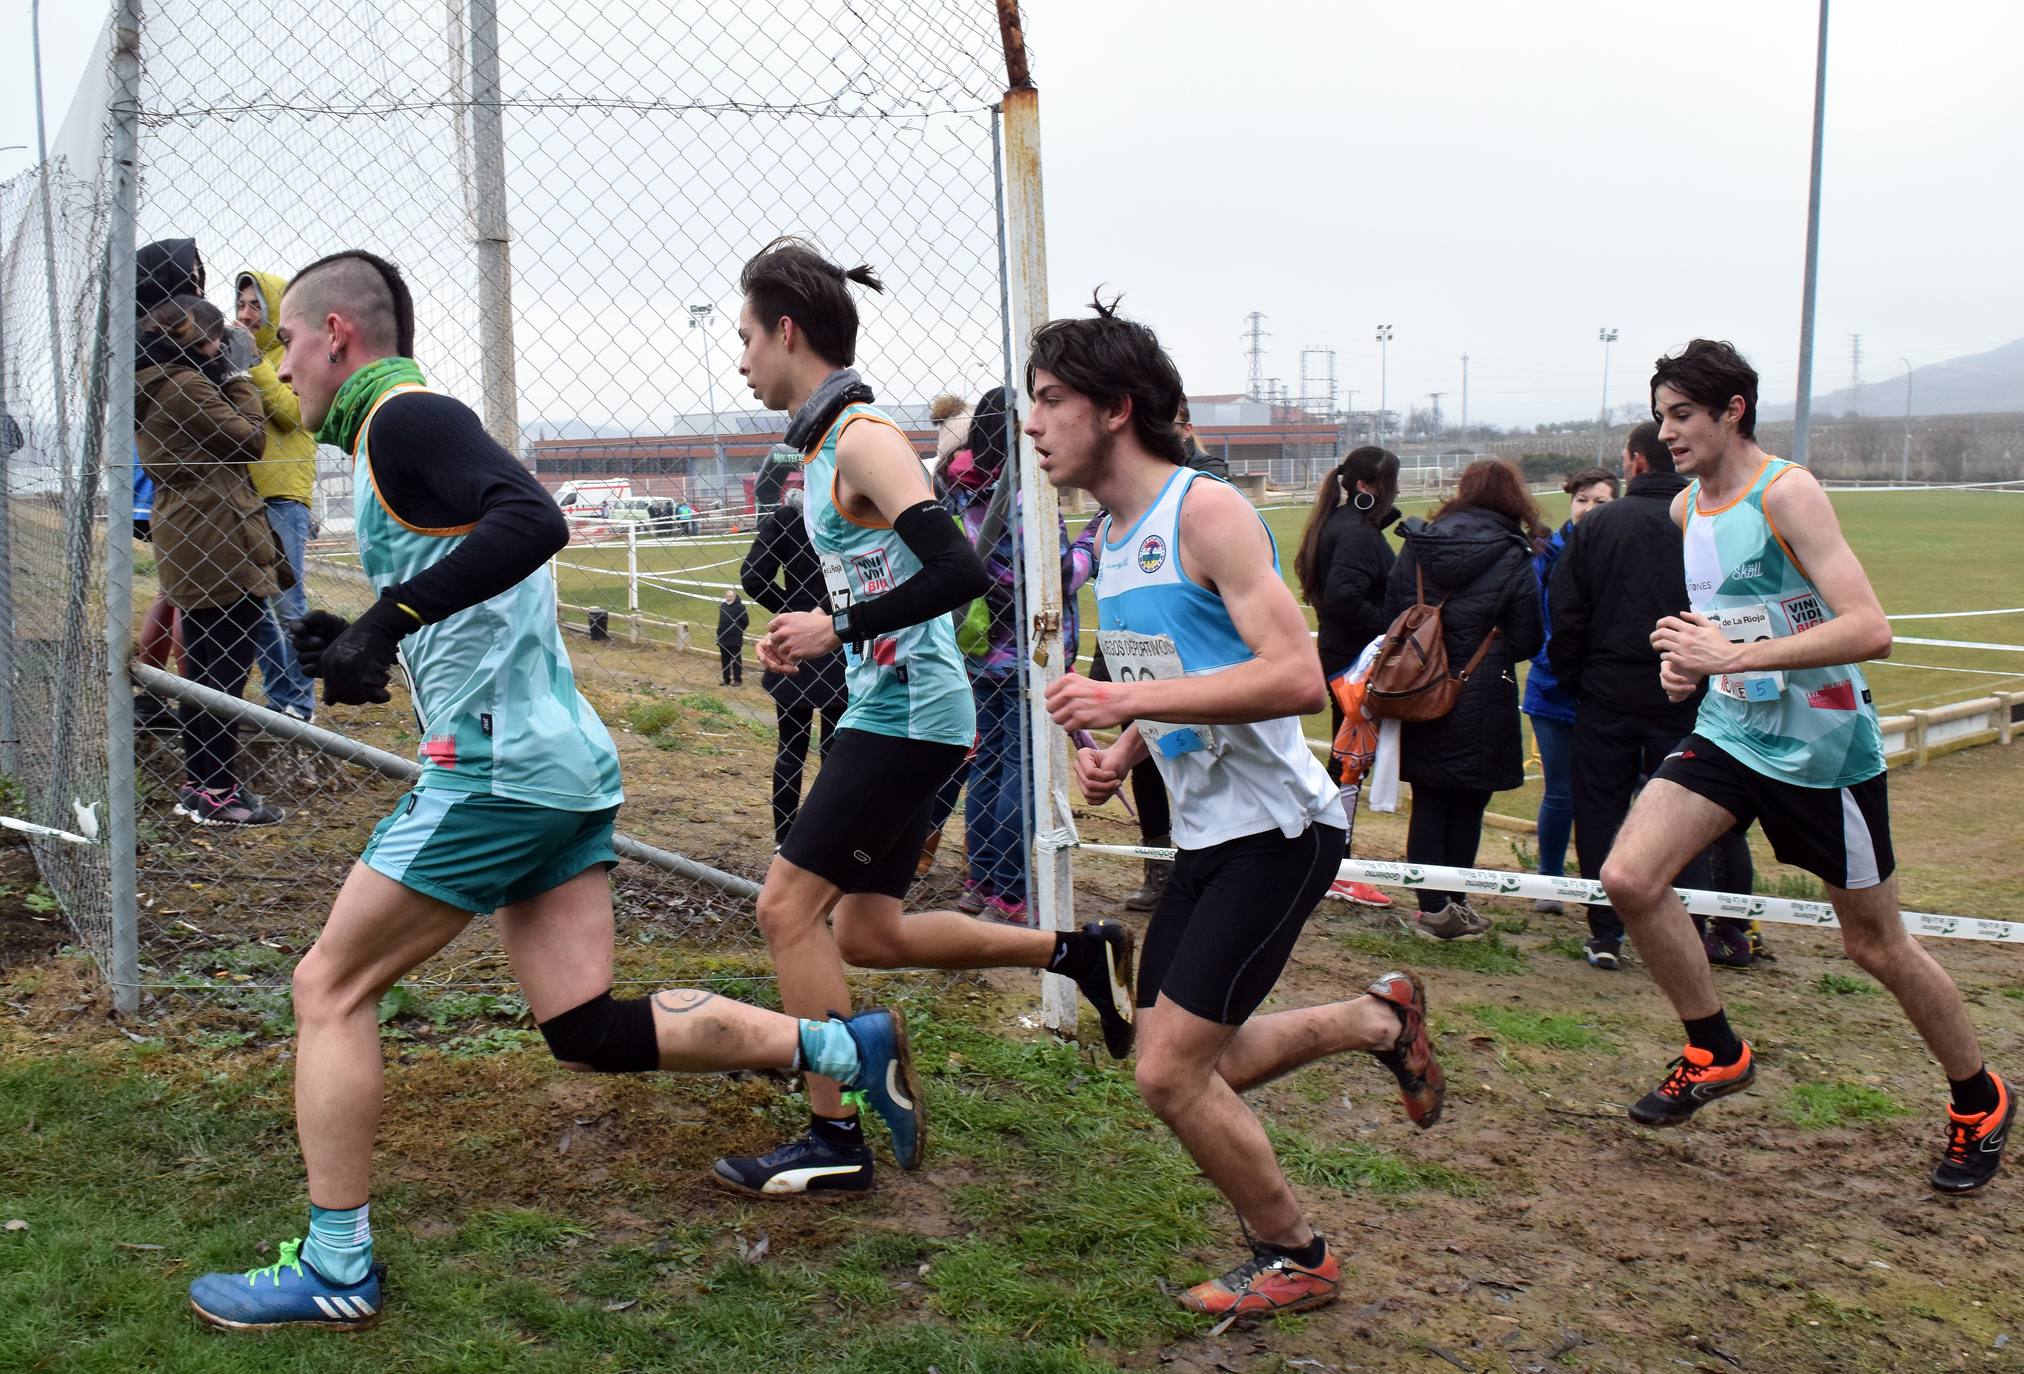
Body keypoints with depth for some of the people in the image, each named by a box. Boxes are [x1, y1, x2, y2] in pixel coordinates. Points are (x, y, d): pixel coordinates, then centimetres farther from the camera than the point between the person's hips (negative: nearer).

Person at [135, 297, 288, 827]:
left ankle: (197, 784, 22)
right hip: (216, 542, -10)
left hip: (184, 541, 10)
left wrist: (228, 377, 12)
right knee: (228, 666, -6)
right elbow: (249, 441, -11)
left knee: (202, 665, 16)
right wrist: (239, 377, -3)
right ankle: (219, 793, -4)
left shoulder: (149, 387, 15)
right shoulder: (186, 385, -15)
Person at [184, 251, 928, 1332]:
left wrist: (387, 618, -26)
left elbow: (532, 521, -27)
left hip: (499, 763, -10)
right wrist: (358, 652, 15)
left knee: (329, 988, 3)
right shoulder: (401, 433, 23)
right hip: (563, 760, 10)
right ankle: (851, 1048, 8)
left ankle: (334, 1269, 11)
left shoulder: (405, 418, -7)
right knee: (587, 1031, 8)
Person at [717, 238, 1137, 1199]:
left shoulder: (863, 438, -15)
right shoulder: (826, 444, 15)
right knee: (868, 934, 14)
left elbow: (958, 571, -26)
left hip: (907, 714, -10)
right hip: (888, 712, 10)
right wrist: (805, 633, 10)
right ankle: (1076, 951, 22)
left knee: (788, 907, -7)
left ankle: (834, 1143, 4)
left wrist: (835, 631, -21)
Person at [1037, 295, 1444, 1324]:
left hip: (1276, 827, -9)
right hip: (1203, 831, 9)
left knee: (1171, 1074, -9)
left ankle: (1295, 1259, 15)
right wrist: (1120, 755, 5)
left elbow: (1296, 677, -27)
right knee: (1184, 1065, 13)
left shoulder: (1206, 511, -17)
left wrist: (1130, 700, -29)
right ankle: (1378, 1020, 34)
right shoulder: (1109, 538, 11)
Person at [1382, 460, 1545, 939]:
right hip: (1480, 701, -3)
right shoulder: (1513, 558, -9)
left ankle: (1433, 906, 8)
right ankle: (1452, 905, 17)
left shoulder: (1417, 546, 1)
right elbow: (1527, 642, -5)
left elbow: (1391, 616, 3)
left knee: (1427, 802, 9)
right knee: (1467, 805, 10)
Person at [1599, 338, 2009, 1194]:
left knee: (1875, 945, 6)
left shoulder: (1787, 493, -18)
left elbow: (1870, 629, -28)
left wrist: (1731, 657, -33)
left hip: (1823, 746, -6)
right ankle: (1715, 1053, 9)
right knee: (1629, 878, -12)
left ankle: (1980, 1102, 32)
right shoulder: (1685, 509, 5)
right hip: (1728, 733, 7)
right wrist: (1688, 661, 3)